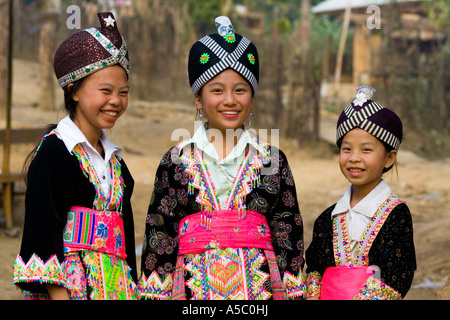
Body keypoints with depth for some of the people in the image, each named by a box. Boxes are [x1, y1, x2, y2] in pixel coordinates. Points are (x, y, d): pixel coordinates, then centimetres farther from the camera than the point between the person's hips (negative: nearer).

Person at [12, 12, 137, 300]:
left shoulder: (114, 159, 15)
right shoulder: (54, 152, -7)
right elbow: (42, 227, -13)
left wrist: (134, 290, 14)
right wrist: (59, 294, -19)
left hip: (114, 284, 7)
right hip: (69, 284, -6)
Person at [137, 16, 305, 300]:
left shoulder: (272, 159, 8)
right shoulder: (177, 160, 7)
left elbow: (289, 233, 8)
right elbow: (159, 232, 6)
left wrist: (291, 292, 2)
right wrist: (156, 291, 0)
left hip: (259, 285, 0)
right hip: (195, 285, 0)